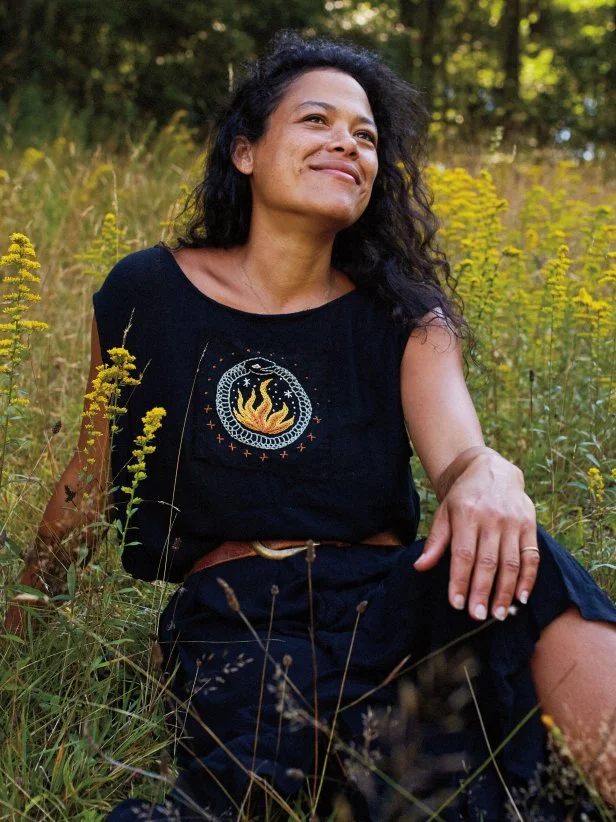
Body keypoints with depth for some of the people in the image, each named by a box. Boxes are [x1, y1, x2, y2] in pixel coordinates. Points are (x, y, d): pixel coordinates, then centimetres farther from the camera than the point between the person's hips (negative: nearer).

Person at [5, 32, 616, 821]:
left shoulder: (404, 318, 5)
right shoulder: (144, 296, 4)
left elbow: (455, 445, -13)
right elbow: (92, 472, 15)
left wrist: (489, 476, -38)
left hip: (383, 594, 2)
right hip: (234, 617, -1)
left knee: (521, 565, -31)